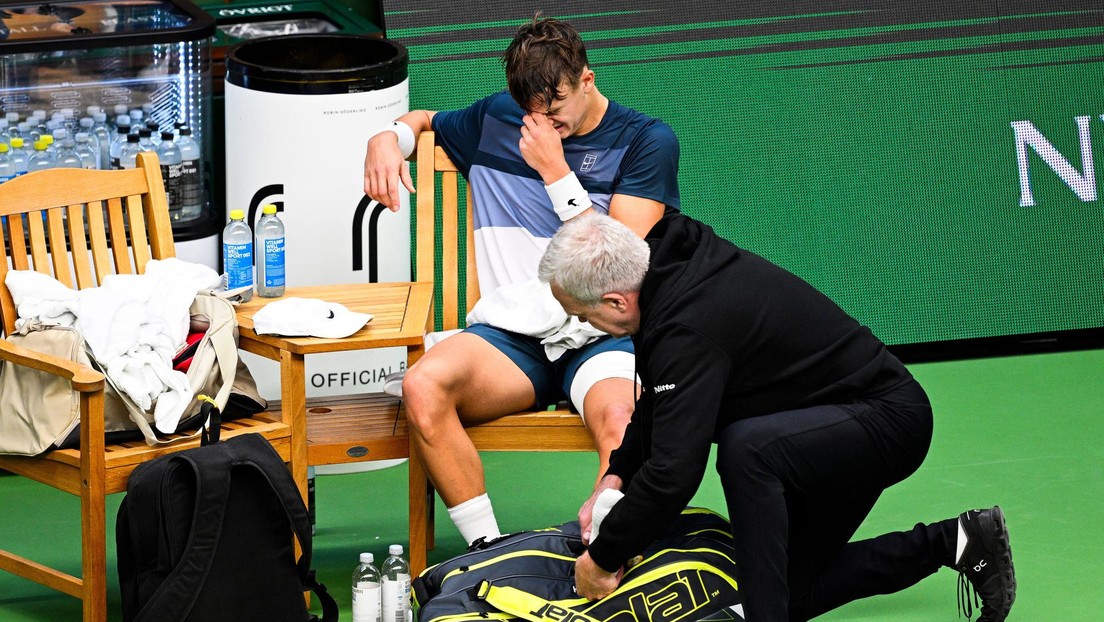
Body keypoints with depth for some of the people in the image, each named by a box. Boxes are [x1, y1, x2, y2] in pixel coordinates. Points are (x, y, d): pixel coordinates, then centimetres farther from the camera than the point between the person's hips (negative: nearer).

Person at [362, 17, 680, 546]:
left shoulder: (647, 142, 4)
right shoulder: (496, 120, 14)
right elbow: (422, 121, 34)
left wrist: (557, 174, -8)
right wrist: (387, 140, 10)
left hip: (602, 337, -3)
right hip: (511, 333, 3)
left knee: (622, 423, -39)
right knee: (422, 387, -31)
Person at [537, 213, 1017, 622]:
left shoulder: (690, 328, -31)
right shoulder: (672, 254, -2)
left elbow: (672, 473, -34)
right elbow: (656, 401, 15)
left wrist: (602, 558, -21)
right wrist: (616, 476, 5)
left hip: (887, 419, -11)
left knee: (745, 449, -36)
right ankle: (950, 543, 25)